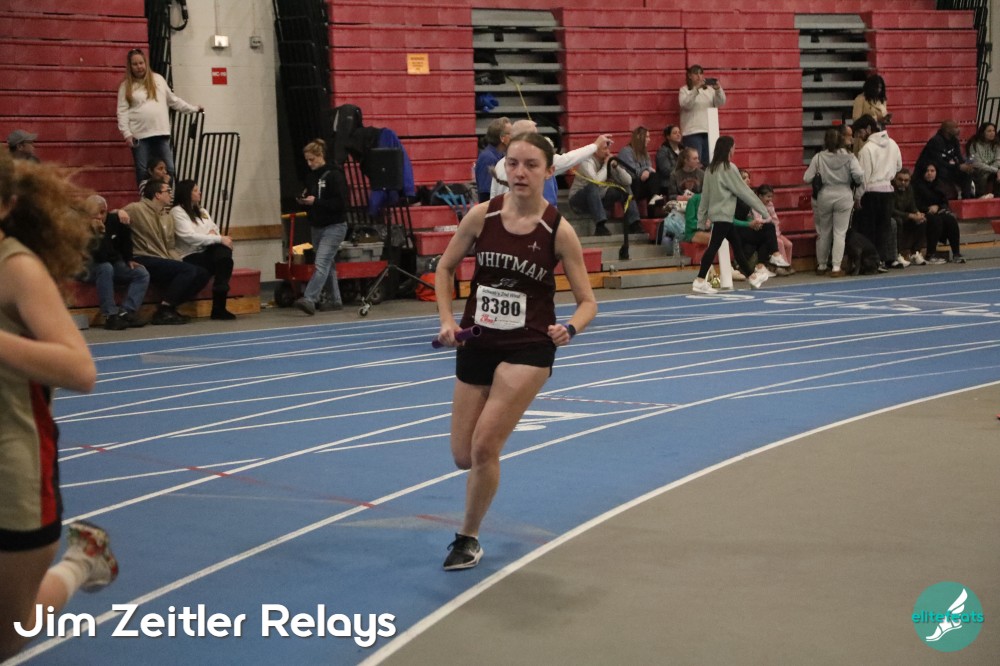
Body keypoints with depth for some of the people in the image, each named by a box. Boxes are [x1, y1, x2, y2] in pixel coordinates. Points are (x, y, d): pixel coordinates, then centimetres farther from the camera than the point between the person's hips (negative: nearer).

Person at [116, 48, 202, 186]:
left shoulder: (158, 79, 12)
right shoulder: (126, 86, 4)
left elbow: (173, 100, 21)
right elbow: (122, 111, -1)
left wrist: (193, 109, 22)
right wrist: (127, 133, -11)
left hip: (161, 133, 2)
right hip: (139, 135, -2)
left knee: (169, 169, -1)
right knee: (142, 171, 2)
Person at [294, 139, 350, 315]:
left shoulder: (334, 175, -12)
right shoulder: (311, 176, 10)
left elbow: (341, 203, -18)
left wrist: (315, 201, -21)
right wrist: (304, 200, -3)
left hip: (334, 226, -8)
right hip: (317, 226, 8)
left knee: (321, 264, -17)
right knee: (328, 265, 14)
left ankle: (309, 300, -28)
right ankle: (336, 301, 23)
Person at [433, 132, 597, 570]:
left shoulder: (558, 231, -12)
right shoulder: (481, 216, -6)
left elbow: (587, 301, -5)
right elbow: (445, 268, 9)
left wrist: (569, 329, -26)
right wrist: (447, 320, -5)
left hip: (529, 349, -3)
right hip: (476, 345, 3)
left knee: (484, 446, -14)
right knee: (463, 457, 7)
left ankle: (468, 539, 8)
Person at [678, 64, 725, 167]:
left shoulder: (710, 89, 17)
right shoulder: (684, 90, 7)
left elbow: (721, 103, 3)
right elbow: (686, 104, -11)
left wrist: (718, 89, -17)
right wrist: (696, 89, -23)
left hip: (709, 131, 4)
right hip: (692, 132, -4)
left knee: (708, 163, -1)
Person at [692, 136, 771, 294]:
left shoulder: (711, 169, 9)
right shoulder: (729, 168, -13)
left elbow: (705, 194, 11)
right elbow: (744, 192, -11)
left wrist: (703, 218, 15)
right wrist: (764, 212, -6)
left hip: (715, 213, 9)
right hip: (723, 214, -9)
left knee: (737, 245, 16)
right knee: (714, 246, -10)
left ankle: (751, 276, 24)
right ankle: (699, 281, -14)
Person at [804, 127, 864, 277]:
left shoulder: (819, 157, -5)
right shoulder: (849, 157, -6)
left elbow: (807, 178, -8)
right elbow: (859, 175, -16)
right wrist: (856, 183, 6)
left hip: (824, 197, 1)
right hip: (844, 197, -1)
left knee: (823, 232, 14)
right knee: (840, 233, 3)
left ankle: (821, 266, 24)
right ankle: (836, 267, -3)